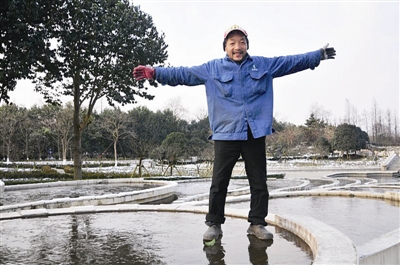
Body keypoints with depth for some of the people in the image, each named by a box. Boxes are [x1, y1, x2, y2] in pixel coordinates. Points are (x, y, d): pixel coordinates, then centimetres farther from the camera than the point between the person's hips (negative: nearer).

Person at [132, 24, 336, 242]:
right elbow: (182, 74, 3)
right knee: (219, 182, 0)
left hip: (256, 133, 2)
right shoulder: (212, 69, 6)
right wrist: (155, 73, -3)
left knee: (259, 182, 7)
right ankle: (214, 224, 14)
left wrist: (319, 55, 16)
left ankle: (257, 223, 20)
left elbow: (292, 61, 17)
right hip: (225, 134, -2)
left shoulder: (264, 65, 12)